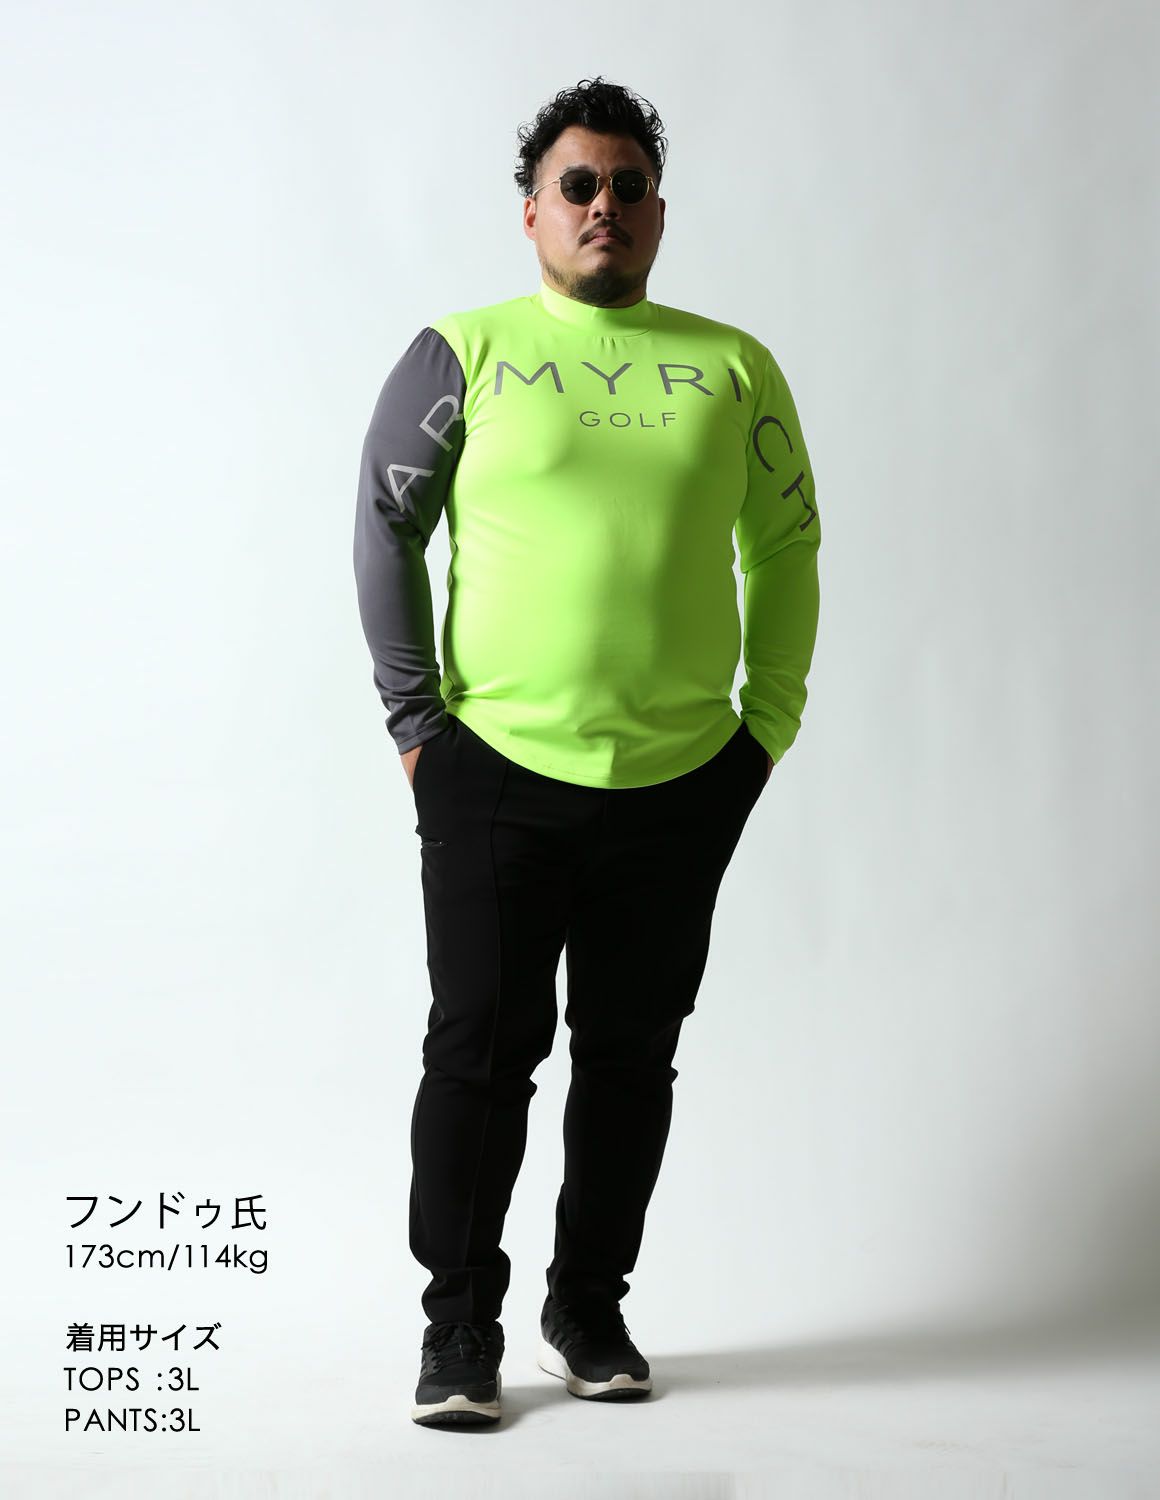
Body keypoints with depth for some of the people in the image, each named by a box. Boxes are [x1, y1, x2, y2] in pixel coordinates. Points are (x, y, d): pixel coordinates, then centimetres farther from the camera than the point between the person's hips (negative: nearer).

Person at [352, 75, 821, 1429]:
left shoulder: (735, 368, 7)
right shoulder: (462, 355, 1)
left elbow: (787, 544, 13)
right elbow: (386, 527, 3)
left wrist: (770, 719, 7)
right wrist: (417, 717, -3)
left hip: (684, 784, 2)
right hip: (496, 773, -2)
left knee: (632, 1054, 10)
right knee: (480, 1049, 1)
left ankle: (591, 1305, 26)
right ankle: (459, 1326, 14)